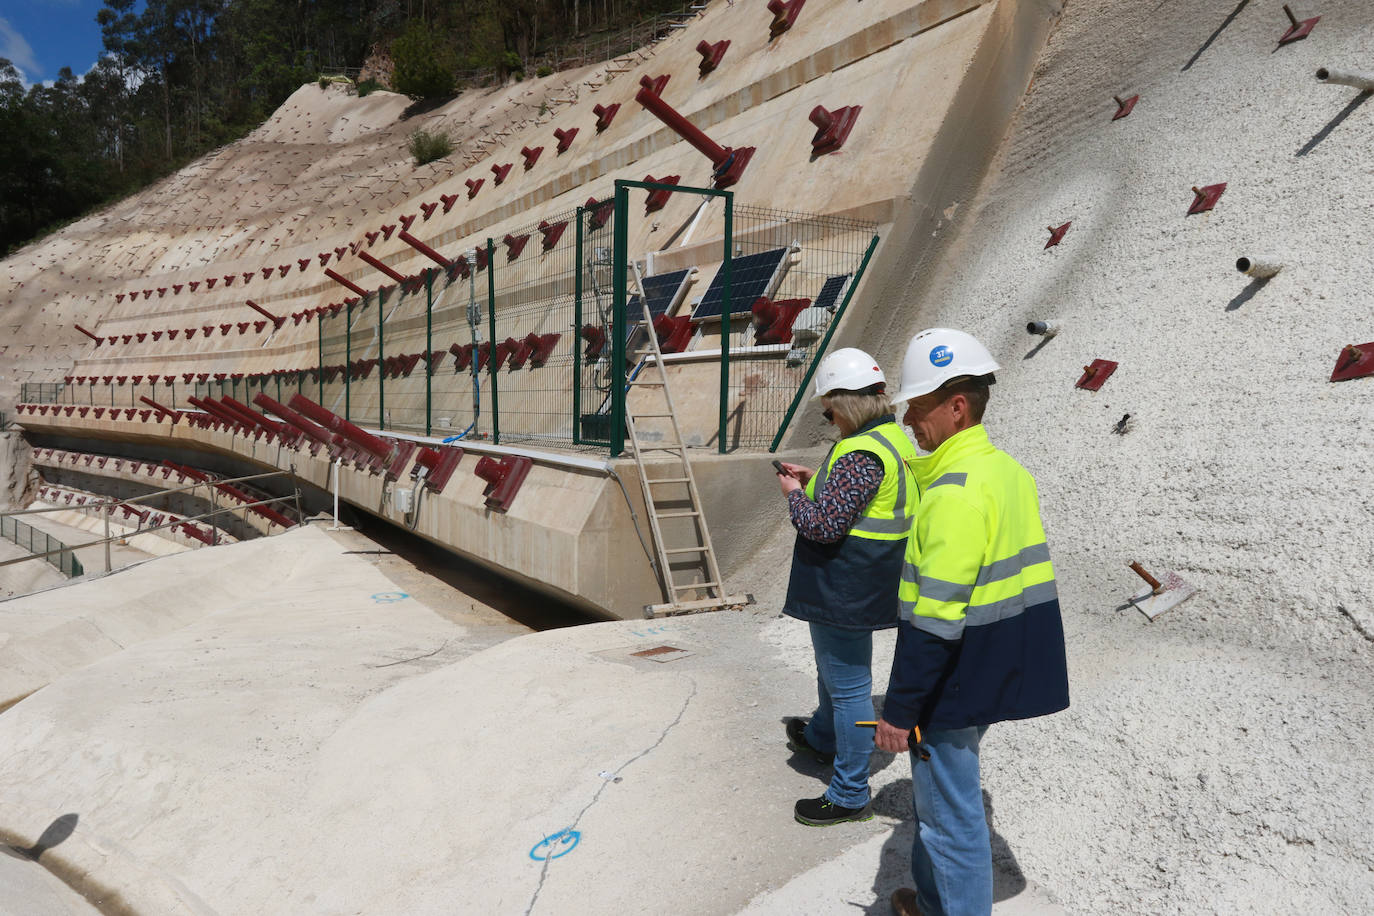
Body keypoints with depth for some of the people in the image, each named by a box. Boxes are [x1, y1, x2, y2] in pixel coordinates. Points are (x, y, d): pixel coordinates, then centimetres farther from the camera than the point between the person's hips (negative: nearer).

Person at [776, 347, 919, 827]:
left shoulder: (860, 455, -26)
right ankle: (823, 737, 54)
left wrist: (794, 494, -10)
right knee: (832, 667, 30)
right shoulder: (893, 438, 6)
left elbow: (823, 525, -27)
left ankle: (849, 795, 16)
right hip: (856, 585, 11)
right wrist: (814, 481, 11)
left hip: (845, 589, -11)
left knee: (848, 686, 2)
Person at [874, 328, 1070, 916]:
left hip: (953, 684, -10)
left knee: (951, 817, 7)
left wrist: (899, 710, -20)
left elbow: (936, 618, -27)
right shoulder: (1008, 470, 6)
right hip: (995, 670, 10)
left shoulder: (956, 491, -25)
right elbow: (1022, 575, 15)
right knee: (938, 794, 26)